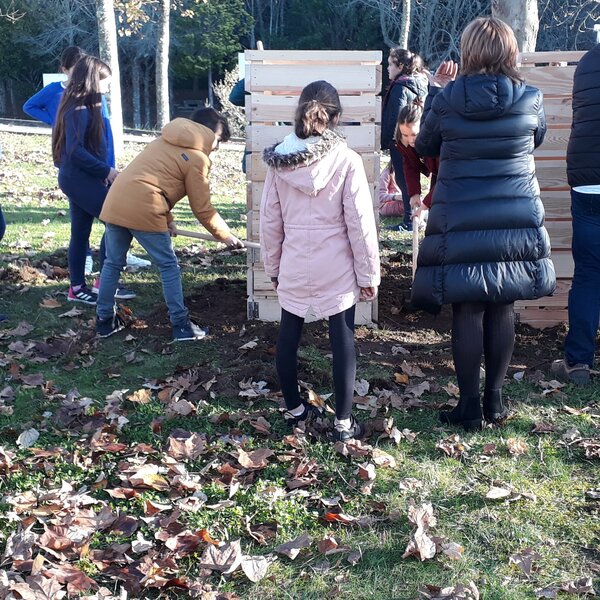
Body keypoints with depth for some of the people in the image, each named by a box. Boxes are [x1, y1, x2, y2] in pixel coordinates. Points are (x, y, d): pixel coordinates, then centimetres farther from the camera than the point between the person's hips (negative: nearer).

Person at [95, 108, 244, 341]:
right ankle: (181, 325, 11)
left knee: (113, 263, 18)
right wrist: (226, 236, 15)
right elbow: (203, 210, 2)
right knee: (169, 266, 6)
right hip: (142, 211, -7)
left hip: (115, 202, 7)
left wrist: (166, 218, 25)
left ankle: (104, 320, 27)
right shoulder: (197, 158, 1)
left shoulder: (165, 141, 23)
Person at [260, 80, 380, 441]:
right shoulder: (347, 160, -12)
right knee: (343, 340, 7)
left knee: (289, 336, 17)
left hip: (293, 268, 3)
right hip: (336, 269, -3)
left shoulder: (278, 161, -3)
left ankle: (294, 409, 31)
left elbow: (270, 220, 3)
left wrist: (273, 267, 15)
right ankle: (343, 422, 14)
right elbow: (360, 223, -11)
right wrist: (369, 274, -2)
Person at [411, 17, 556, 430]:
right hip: (519, 220, 2)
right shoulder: (531, 99, -4)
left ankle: (469, 406, 12)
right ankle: (495, 399, 21)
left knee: (467, 311, 5)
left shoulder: (447, 100, -9)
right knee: (502, 308, 11)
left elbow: (424, 146, 9)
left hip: (462, 222, -2)